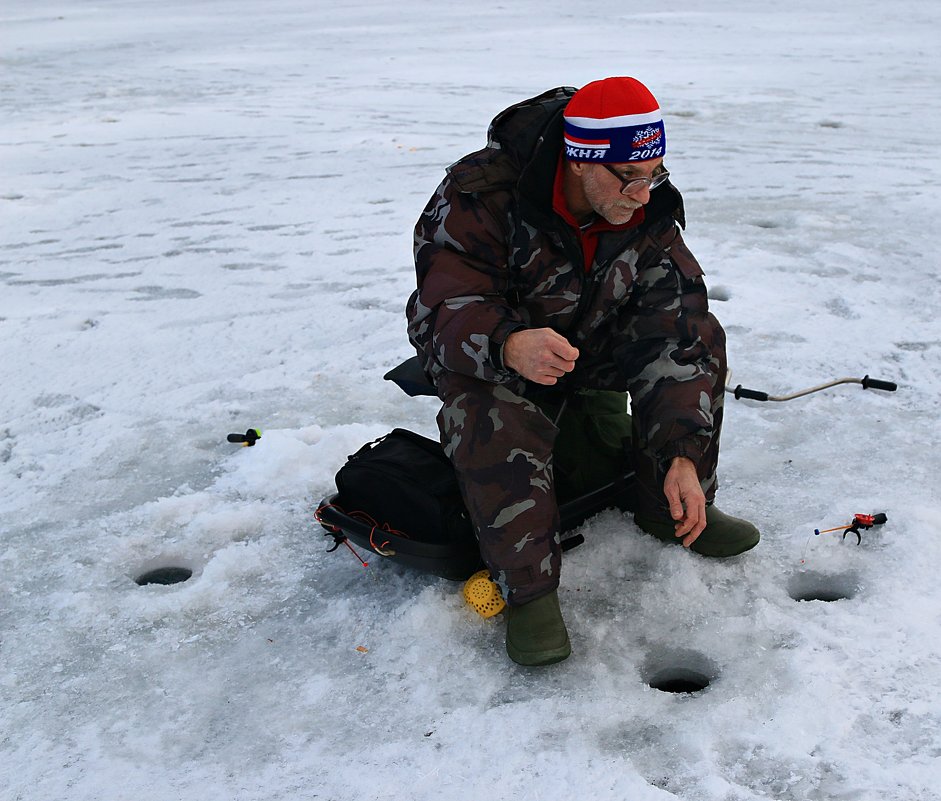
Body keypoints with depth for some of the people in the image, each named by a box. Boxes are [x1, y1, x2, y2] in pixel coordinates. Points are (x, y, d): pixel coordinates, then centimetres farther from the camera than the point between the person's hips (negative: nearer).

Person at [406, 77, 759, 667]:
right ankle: (527, 586, -18)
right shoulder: (482, 197, -29)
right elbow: (440, 313, -33)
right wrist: (510, 347, -57)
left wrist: (683, 457, -29)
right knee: (494, 417, -37)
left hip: (595, 348, 5)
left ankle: (667, 507, 3)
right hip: (487, 357, -4)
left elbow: (672, 333, -19)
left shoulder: (651, 212, -15)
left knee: (698, 336, -14)